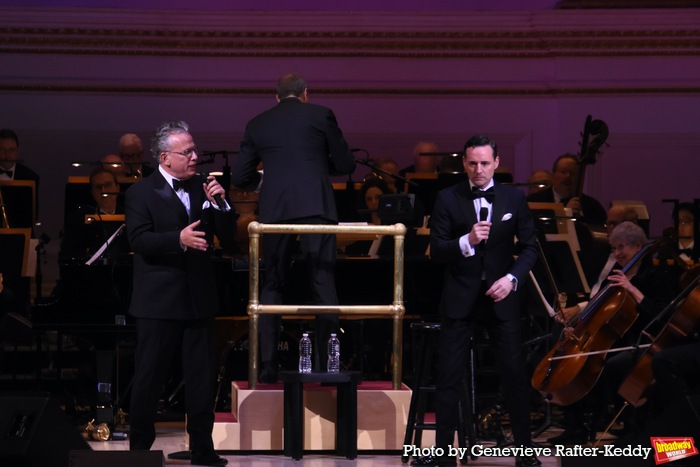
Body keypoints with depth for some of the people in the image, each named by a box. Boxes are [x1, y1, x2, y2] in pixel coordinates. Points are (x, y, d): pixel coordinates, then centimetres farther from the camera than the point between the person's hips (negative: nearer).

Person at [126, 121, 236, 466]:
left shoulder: (202, 188, 11)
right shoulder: (141, 192, -2)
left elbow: (227, 240, 8)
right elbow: (138, 240, -15)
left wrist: (221, 205, -8)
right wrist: (179, 239, -28)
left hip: (199, 298, 4)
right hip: (159, 301, -4)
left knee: (203, 378, 5)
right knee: (149, 377, 2)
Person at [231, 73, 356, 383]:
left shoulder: (257, 125, 14)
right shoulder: (320, 115, 7)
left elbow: (240, 178, 13)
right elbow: (345, 165, 8)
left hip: (275, 211, 2)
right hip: (316, 207, -2)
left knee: (272, 286, 11)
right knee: (323, 284, 2)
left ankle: (267, 366, 7)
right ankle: (327, 363, -2)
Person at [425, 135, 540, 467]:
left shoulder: (514, 198, 2)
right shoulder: (448, 199, -2)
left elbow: (529, 247, 4)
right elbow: (436, 251, -7)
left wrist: (512, 278, -12)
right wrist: (467, 240, -24)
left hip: (500, 296, 1)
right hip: (459, 298, -1)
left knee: (515, 374, 1)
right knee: (449, 376, 2)